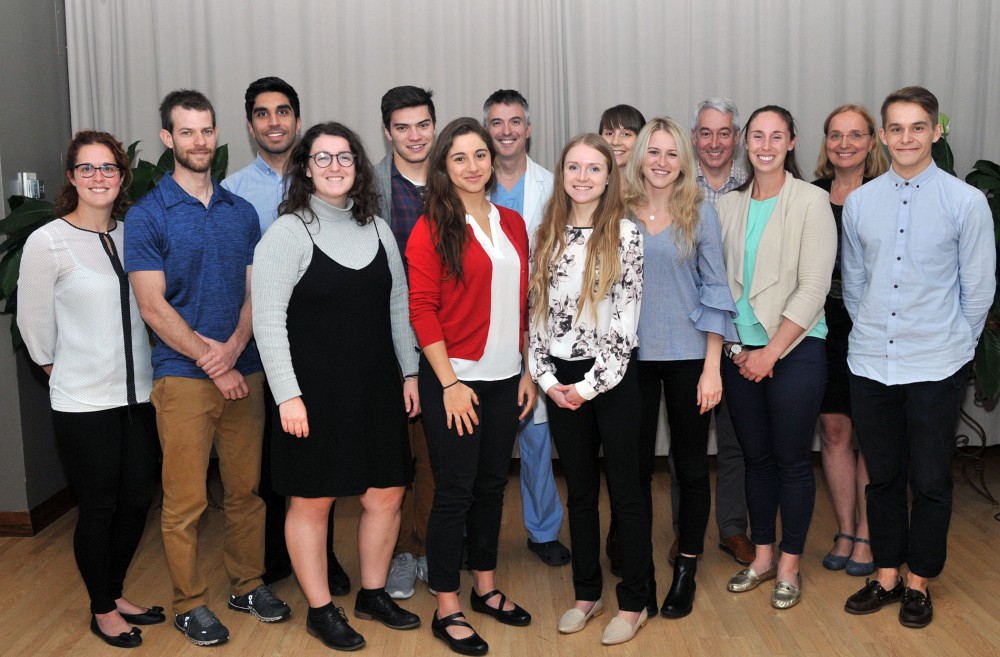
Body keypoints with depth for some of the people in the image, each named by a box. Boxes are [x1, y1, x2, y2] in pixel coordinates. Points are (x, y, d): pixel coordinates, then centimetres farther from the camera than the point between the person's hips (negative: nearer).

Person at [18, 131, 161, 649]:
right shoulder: (47, 242, -9)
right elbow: (34, 322, -1)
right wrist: (62, 370, 9)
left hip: (139, 394, 4)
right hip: (84, 402, -4)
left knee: (137, 501, 11)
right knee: (98, 509, 7)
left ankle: (116, 593, 33)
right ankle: (102, 611, 26)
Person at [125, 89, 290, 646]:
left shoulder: (242, 212, 11)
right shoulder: (147, 215, -2)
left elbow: (255, 291, 7)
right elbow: (153, 307, -8)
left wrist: (234, 346, -11)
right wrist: (212, 361, -13)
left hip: (245, 371, 4)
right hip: (183, 376, -4)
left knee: (247, 489, 11)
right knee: (186, 501, 2)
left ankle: (248, 585, 27)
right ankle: (190, 604, 17)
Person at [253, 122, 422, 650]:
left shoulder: (377, 229, 8)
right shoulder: (288, 232, -8)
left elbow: (398, 308, 13)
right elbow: (267, 320, -12)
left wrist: (410, 373, 10)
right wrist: (287, 395, -16)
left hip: (377, 389, 6)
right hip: (315, 392, -5)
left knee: (386, 493, 11)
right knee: (313, 502, 6)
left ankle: (373, 594, 31)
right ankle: (320, 610, 23)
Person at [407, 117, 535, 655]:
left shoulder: (512, 224, 10)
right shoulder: (433, 227, -6)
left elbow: (522, 304, 14)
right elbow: (422, 309, -10)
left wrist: (527, 371, 9)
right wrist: (450, 383, -15)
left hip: (504, 378, 6)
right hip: (454, 378, -5)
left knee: (492, 485, 14)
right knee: (454, 492, 1)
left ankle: (486, 587, 30)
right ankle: (447, 610, 14)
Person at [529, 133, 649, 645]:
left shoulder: (625, 234, -6)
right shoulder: (546, 236, 7)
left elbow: (625, 318, -10)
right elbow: (535, 310, 6)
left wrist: (592, 385, -12)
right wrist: (547, 379, -3)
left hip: (612, 378, -4)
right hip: (560, 381, 4)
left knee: (625, 490, 5)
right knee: (579, 489, 13)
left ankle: (633, 603, 18)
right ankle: (586, 593, 27)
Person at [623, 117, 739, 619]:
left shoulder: (700, 213, 0)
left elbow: (715, 290, -1)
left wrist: (713, 366, -6)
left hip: (687, 355, -1)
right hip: (632, 355, 1)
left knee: (690, 464, 8)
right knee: (635, 462, 7)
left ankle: (686, 571, 23)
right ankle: (639, 569, 22)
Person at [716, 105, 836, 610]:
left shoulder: (811, 201, -6)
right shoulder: (729, 205, 7)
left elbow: (813, 288, -11)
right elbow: (720, 282, 8)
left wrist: (771, 352, -13)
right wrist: (735, 347, -2)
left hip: (794, 350, -4)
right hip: (740, 353, 4)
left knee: (792, 460, 5)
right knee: (756, 456, 13)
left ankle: (789, 566, 19)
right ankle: (762, 556, 27)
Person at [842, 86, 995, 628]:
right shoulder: (858, 202, 2)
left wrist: (953, 344, 6)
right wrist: (872, 334, 11)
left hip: (936, 368, -3)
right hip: (870, 364, 3)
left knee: (930, 482, 9)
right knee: (882, 477, 14)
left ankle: (918, 583, 27)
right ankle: (886, 576, 30)